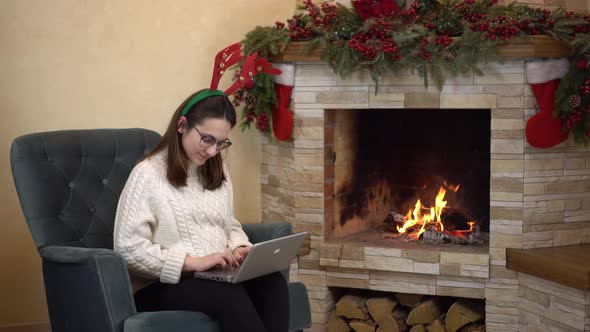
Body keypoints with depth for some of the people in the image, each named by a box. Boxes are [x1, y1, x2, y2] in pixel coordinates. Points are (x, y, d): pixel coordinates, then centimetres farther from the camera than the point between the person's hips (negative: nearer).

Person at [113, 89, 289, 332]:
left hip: (217, 276, 6)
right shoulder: (148, 174, -8)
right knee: (230, 296, -35)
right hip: (163, 284, -6)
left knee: (272, 282, -26)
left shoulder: (217, 171, 14)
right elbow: (128, 248, -15)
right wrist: (193, 262, -21)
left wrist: (240, 248, -1)